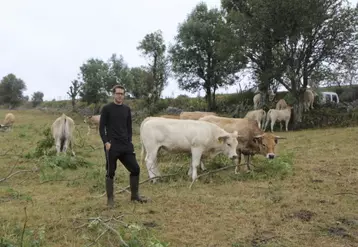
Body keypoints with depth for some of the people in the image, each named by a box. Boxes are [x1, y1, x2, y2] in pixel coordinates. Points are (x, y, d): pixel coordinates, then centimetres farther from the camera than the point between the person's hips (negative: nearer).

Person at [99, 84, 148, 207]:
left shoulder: (127, 109, 11)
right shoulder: (106, 109, -3)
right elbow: (102, 127, -4)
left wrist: (129, 141, 6)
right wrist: (106, 142, -13)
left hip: (126, 146, 5)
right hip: (112, 146, -5)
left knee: (135, 169, 4)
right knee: (110, 173, 3)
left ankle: (134, 195, 19)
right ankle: (110, 199, 14)